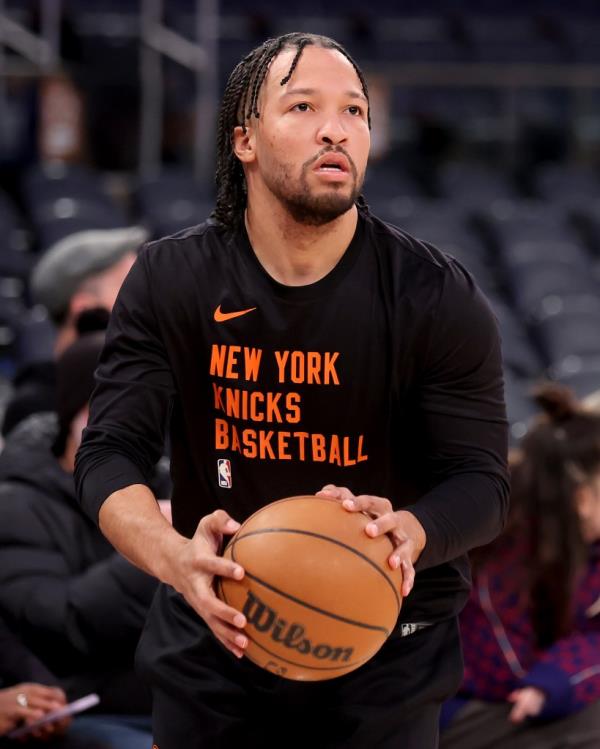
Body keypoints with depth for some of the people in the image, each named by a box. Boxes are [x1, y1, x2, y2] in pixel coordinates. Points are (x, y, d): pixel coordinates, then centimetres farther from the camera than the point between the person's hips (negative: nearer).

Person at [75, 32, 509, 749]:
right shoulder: (169, 279, -6)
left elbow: (480, 481, -11)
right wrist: (176, 557, -33)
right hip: (214, 636, 1)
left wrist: (407, 533, -36)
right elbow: (108, 453, -11)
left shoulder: (438, 297, -10)